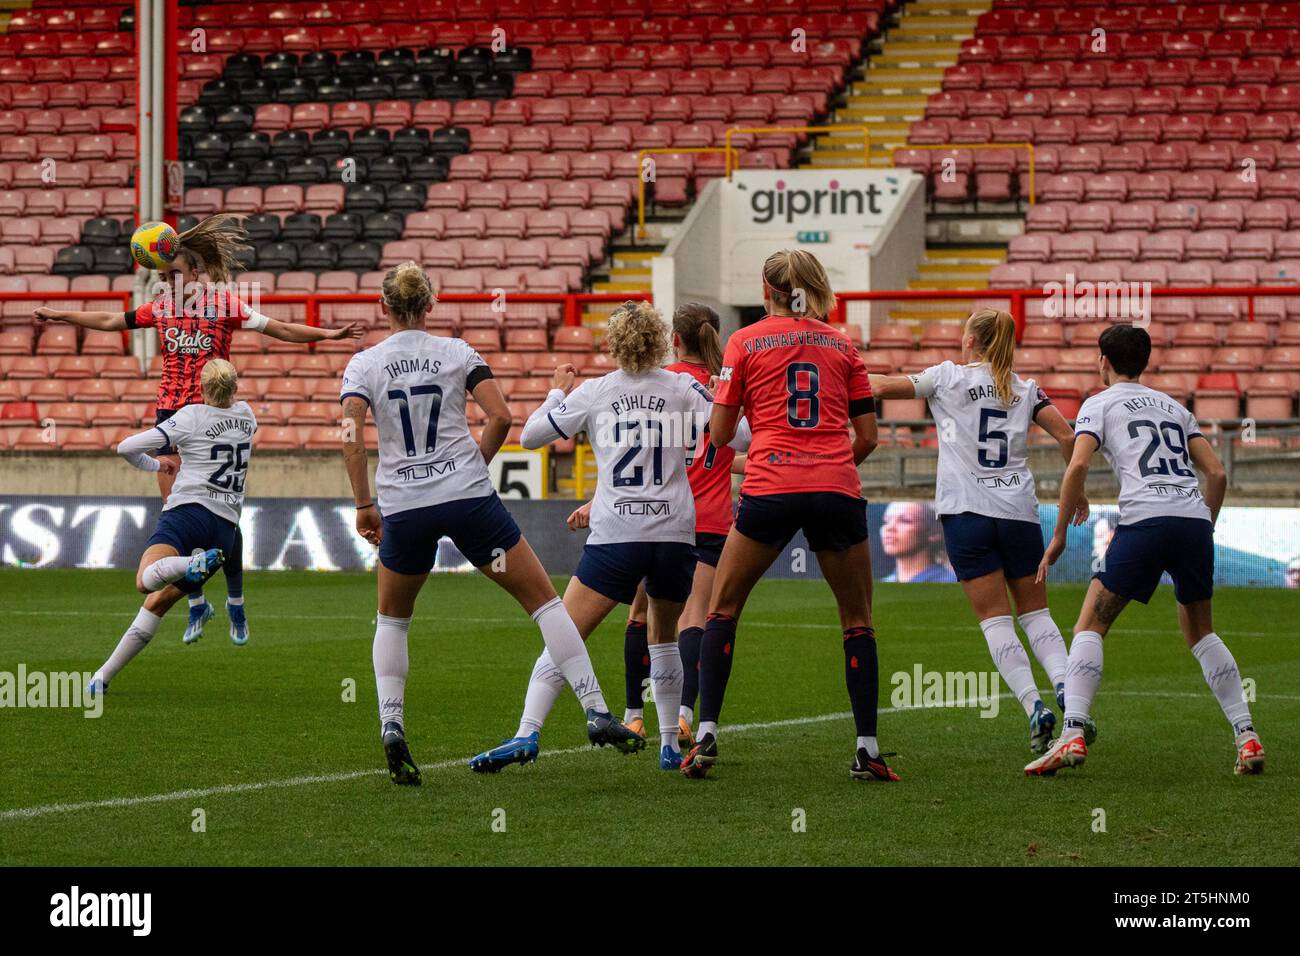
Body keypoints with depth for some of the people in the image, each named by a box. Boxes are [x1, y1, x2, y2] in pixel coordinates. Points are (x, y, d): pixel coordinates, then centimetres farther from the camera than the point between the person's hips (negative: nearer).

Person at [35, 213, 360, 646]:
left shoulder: (225, 305, -5)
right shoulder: (161, 307, 7)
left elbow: (281, 329, -4)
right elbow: (112, 321, 19)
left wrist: (328, 334, -13)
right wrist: (59, 316, 25)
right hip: (171, 416, 4)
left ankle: (236, 602, 11)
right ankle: (196, 603, 13)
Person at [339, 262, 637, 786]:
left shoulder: (364, 364, 3)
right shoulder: (457, 353, 4)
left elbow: (350, 434, -11)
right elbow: (500, 415, -6)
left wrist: (364, 506, -5)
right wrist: (475, 464, 9)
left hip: (403, 507, 1)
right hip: (469, 497, -1)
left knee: (391, 620, 23)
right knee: (544, 600, 7)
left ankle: (391, 725, 5)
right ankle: (596, 713, -3)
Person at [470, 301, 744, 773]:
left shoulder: (592, 393, 3)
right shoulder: (683, 388, 4)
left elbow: (529, 435, 10)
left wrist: (557, 393, 28)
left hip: (615, 536, -2)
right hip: (674, 534, 2)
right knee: (664, 639, 23)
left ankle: (527, 736, -19)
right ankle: (671, 746, 22)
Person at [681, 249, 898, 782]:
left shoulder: (746, 342, 8)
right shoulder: (842, 346, 13)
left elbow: (719, 435, 6)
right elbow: (867, 437, 11)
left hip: (770, 488, -1)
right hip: (837, 489, 1)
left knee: (722, 611, 13)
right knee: (857, 622, 12)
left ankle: (706, 735, 2)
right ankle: (867, 750, 5)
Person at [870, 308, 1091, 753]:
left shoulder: (949, 377, 4)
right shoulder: (1025, 389, 11)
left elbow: (883, 386, 11)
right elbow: (1068, 437, 3)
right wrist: (1076, 491, 16)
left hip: (967, 513, -3)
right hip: (1020, 512, 3)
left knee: (995, 618, -3)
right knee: (1035, 612, 12)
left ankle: (1034, 706, -18)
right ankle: (1065, 689, -11)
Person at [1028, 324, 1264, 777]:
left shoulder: (1100, 403, 13)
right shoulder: (1174, 407, 27)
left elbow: (1078, 465, -3)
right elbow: (1217, 474, 19)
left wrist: (1059, 535, 2)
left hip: (1145, 519, -5)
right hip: (1195, 519, 5)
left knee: (1090, 627, 3)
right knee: (1200, 632, 22)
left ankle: (1072, 735, -14)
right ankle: (1247, 736, 12)